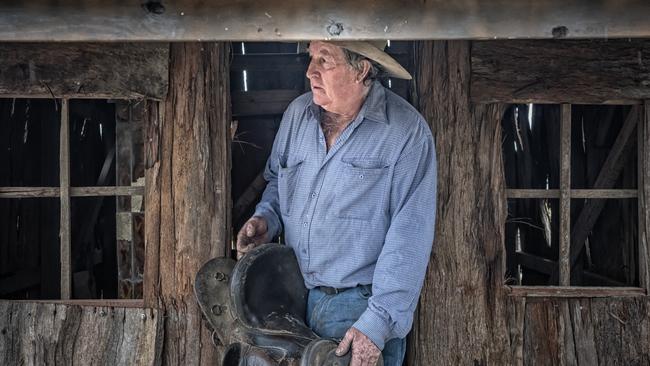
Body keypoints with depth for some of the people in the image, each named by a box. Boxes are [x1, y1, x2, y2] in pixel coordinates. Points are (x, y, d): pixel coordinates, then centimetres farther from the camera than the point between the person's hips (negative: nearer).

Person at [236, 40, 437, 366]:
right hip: (294, 294, 6)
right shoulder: (297, 113, 3)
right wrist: (266, 217, -1)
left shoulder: (407, 131, -15)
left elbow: (409, 236, -18)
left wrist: (378, 322, -22)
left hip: (361, 304, -5)